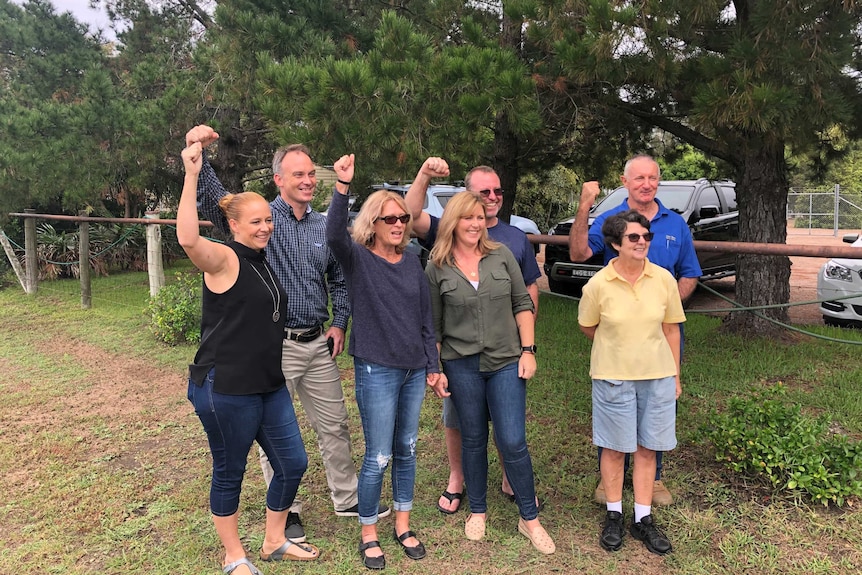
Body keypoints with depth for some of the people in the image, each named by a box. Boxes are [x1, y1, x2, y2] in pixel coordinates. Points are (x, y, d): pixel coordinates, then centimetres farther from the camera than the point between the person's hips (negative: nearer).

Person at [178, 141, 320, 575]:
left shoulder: (264, 262, 12)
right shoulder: (224, 259, -12)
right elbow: (188, 239, -35)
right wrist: (192, 175, -36)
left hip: (269, 385, 8)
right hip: (225, 388, -8)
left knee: (293, 464, 13)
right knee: (230, 474, 9)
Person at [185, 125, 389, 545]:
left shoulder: (325, 227, 8)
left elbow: (339, 280, 17)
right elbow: (213, 201, -23)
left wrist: (340, 322, 6)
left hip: (318, 343, 5)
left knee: (334, 426, 15)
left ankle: (347, 499, 33)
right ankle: (285, 511, 28)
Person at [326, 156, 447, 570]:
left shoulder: (411, 261, 6)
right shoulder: (357, 258, -6)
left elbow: (425, 316, 9)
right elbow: (334, 234, -29)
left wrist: (433, 365, 8)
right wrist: (343, 185, -39)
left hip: (414, 370, 5)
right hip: (376, 371, -5)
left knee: (406, 450, 15)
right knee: (378, 457, 2)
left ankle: (403, 526, 33)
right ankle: (368, 535, 22)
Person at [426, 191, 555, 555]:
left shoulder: (502, 255, 1)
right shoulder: (437, 268, -2)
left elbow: (522, 304, 4)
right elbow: (433, 325, 3)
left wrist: (528, 350, -2)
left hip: (506, 362, 0)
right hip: (462, 365, 0)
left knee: (513, 442, -1)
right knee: (473, 439, 12)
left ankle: (530, 518, 18)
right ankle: (478, 511, 32)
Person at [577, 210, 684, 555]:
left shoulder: (664, 279, -5)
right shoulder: (598, 284, -12)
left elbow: (671, 329, 4)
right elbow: (587, 327, 4)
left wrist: (675, 375, 8)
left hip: (657, 377, 2)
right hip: (613, 378, -2)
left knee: (647, 449, 11)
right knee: (615, 448, 10)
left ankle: (643, 520, 26)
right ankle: (614, 516, 28)